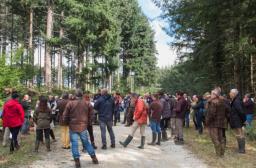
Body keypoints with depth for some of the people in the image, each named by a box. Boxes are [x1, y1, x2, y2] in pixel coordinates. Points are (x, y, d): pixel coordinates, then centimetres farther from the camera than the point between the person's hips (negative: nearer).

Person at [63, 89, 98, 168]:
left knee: (74, 144, 5)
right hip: (83, 126, 3)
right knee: (86, 142, 15)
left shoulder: (70, 103, -7)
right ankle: (94, 158, 19)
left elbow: (65, 116, -3)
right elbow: (89, 115, 9)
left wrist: (67, 123, 15)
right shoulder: (86, 103, 1)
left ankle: (77, 161, 6)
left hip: (73, 127, -3)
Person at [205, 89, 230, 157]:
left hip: (213, 123, -8)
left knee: (215, 139, -1)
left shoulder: (212, 102, -18)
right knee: (221, 138, 15)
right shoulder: (223, 102, 7)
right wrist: (226, 118, 20)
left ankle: (218, 153, -1)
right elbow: (227, 111, 13)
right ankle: (222, 153, 21)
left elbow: (211, 113, -25)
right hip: (221, 122, 8)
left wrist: (207, 121, -15)